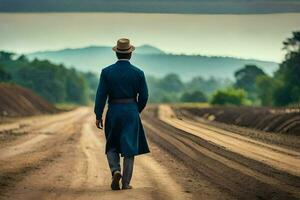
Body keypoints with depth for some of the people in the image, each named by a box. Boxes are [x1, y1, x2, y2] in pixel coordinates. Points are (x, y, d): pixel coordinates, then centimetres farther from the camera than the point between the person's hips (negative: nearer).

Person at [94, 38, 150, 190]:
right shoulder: (138, 73, -4)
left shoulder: (106, 72, -5)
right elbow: (144, 96, 1)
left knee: (112, 146, 15)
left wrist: (98, 116, -2)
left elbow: (101, 95, -7)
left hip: (113, 112, 0)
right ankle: (126, 182, 2)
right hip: (131, 112, 0)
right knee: (129, 147, 5)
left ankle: (115, 171, -9)